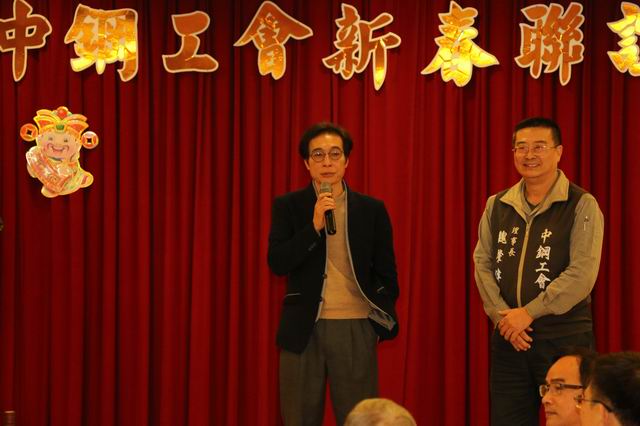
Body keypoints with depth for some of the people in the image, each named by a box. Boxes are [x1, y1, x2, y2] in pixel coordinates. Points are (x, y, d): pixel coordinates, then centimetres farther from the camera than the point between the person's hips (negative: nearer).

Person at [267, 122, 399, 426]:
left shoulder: (372, 209, 6)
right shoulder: (288, 206, 5)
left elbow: (386, 273, 10)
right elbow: (277, 263, -6)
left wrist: (382, 318, 3)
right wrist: (314, 225, -15)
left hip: (355, 329, 0)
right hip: (304, 329, 0)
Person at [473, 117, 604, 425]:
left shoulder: (582, 206, -5)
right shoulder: (497, 206, 10)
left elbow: (582, 273, -14)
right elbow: (482, 263, 6)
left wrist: (528, 313, -16)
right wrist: (502, 316, -9)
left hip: (564, 338, -4)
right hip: (508, 337, 4)